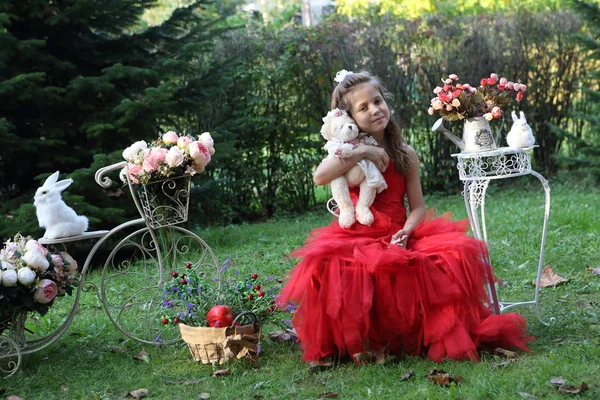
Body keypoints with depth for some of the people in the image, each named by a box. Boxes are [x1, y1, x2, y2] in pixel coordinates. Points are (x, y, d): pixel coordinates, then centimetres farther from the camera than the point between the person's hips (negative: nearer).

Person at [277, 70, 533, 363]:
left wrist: (406, 231, -15)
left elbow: (418, 207, 6)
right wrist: (361, 152, -18)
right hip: (357, 238, -2)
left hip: (398, 237, 2)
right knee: (329, 266, -36)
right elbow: (319, 177, -18)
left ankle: (448, 336, -8)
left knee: (453, 253, -26)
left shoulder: (405, 154, 9)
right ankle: (349, 341, -13)